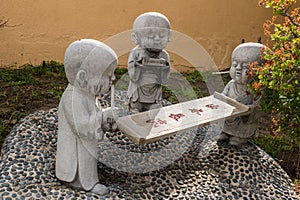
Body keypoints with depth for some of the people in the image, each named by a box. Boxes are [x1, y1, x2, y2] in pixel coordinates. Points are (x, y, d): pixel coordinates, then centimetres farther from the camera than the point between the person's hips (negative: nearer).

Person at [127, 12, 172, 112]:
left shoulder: (164, 55, -9)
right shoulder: (135, 53, -15)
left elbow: (164, 80, -13)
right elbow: (134, 77, -22)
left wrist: (163, 65, -28)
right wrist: (140, 61, -33)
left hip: (154, 100, 2)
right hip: (137, 99, -2)